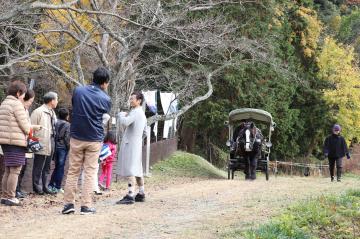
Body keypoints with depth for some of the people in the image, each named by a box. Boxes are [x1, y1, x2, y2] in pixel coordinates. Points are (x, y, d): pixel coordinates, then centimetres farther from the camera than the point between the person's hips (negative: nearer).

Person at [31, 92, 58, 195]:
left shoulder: (52, 113, 15)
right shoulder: (38, 112, -10)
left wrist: (53, 142, 11)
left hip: (51, 143, 8)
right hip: (42, 143, -8)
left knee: (47, 167, 12)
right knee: (38, 167, -1)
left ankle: (44, 187, 18)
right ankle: (37, 187, 6)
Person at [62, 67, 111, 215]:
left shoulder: (78, 91, -2)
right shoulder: (105, 99, -8)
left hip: (76, 137, 2)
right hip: (94, 140, -2)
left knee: (73, 171, 9)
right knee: (90, 173, 3)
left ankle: (68, 203, 6)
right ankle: (86, 206, 0)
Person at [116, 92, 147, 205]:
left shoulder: (135, 112, -13)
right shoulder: (142, 114, 19)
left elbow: (125, 122, -28)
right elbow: (144, 133, 26)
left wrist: (121, 114, -9)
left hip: (130, 145, -10)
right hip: (137, 145, 10)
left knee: (130, 170, -13)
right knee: (137, 170, 14)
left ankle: (130, 196, -19)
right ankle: (141, 194, 17)